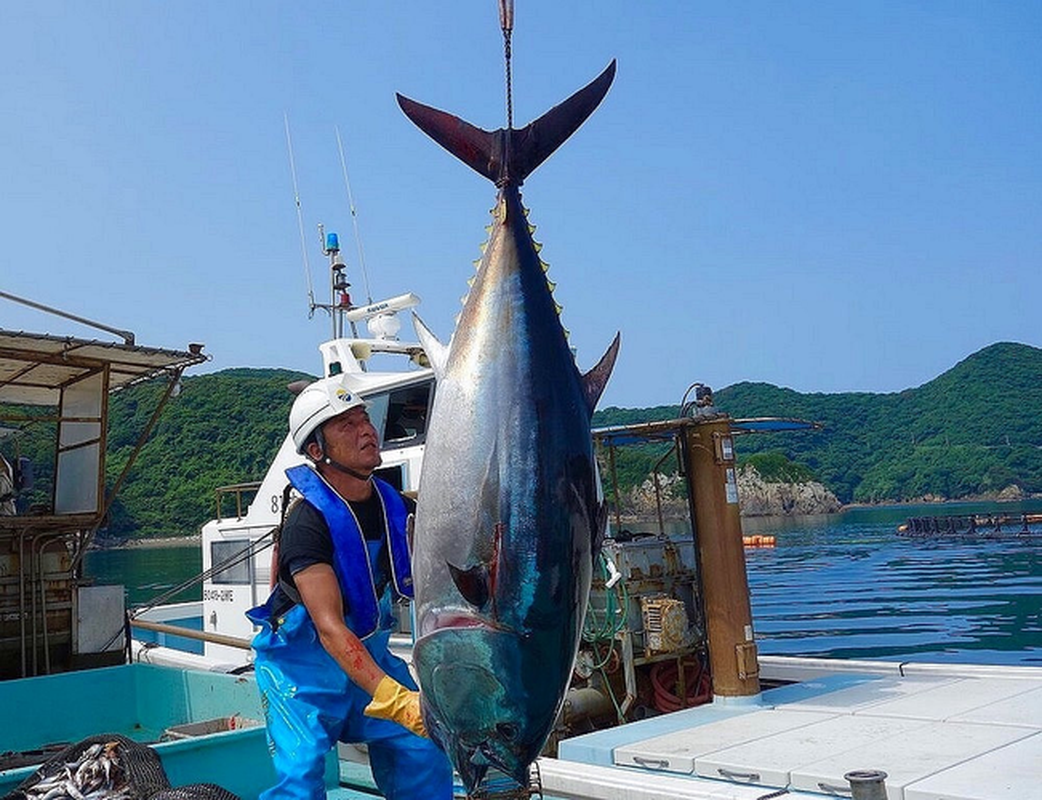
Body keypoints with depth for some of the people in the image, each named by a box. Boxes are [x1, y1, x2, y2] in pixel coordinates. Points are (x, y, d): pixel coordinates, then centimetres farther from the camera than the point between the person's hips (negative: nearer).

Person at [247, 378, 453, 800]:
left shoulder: (396, 507, -5)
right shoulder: (308, 521, -25)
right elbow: (330, 628, -33)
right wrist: (396, 700, -43)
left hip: (368, 652, 6)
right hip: (302, 662, -5)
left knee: (423, 751, -2)